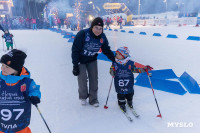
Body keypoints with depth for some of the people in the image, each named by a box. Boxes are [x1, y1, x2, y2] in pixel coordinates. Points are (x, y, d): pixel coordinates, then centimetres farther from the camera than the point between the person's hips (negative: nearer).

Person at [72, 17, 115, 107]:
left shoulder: (102, 37, -13)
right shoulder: (83, 34, -28)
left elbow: (107, 50, -1)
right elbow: (75, 49, -24)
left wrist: (115, 60, -11)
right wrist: (75, 65, -23)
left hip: (92, 60, 4)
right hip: (80, 60, -3)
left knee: (94, 78, 2)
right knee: (82, 78, -7)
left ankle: (93, 99, 19)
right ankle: (83, 97, 21)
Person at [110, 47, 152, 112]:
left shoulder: (130, 63, -10)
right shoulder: (115, 63, -11)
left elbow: (136, 69, 3)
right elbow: (112, 73, -7)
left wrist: (145, 69, -6)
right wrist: (112, 70, -29)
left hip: (129, 83, 1)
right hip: (119, 84, -1)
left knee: (130, 93, 18)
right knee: (121, 94, 8)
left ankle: (129, 101, 49)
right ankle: (121, 104, 36)